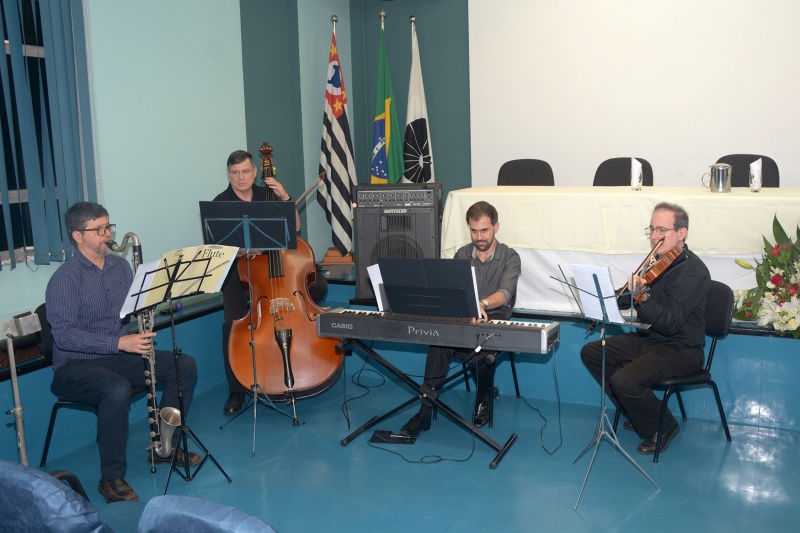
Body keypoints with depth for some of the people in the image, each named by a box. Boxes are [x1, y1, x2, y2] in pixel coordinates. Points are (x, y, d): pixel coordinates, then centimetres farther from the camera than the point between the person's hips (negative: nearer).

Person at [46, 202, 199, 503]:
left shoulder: (120, 265, 9)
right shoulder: (65, 278, -13)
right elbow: (64, 336, -22)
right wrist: (119, 343, -30)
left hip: (119, 356, 7)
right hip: (75, 366, -7)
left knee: (184, 365, -8)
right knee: (117, 389, -37)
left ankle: (164, 446, 3)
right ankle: (112, 478, -21)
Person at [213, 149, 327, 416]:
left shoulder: (266, 195, 7)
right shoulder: (220, 203, -3)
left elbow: (294, 228, 6)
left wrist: (285, 198, -8)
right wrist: (243, 249, -33)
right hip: (237, 270, -3)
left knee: (318, 284, -20)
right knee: (232, 323, -25)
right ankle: (236, 391, -9)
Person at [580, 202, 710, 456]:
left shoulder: (693, 271, -21)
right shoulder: (658, 262, 6)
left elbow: (670, 323, -32)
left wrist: (642, 298, -44)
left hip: (680, 349, -9)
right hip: (648, 338, 9)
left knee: (623, 380, -28)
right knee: (591, 352, 4)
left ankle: (663, 427, 1)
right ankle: (637, 412, 15)